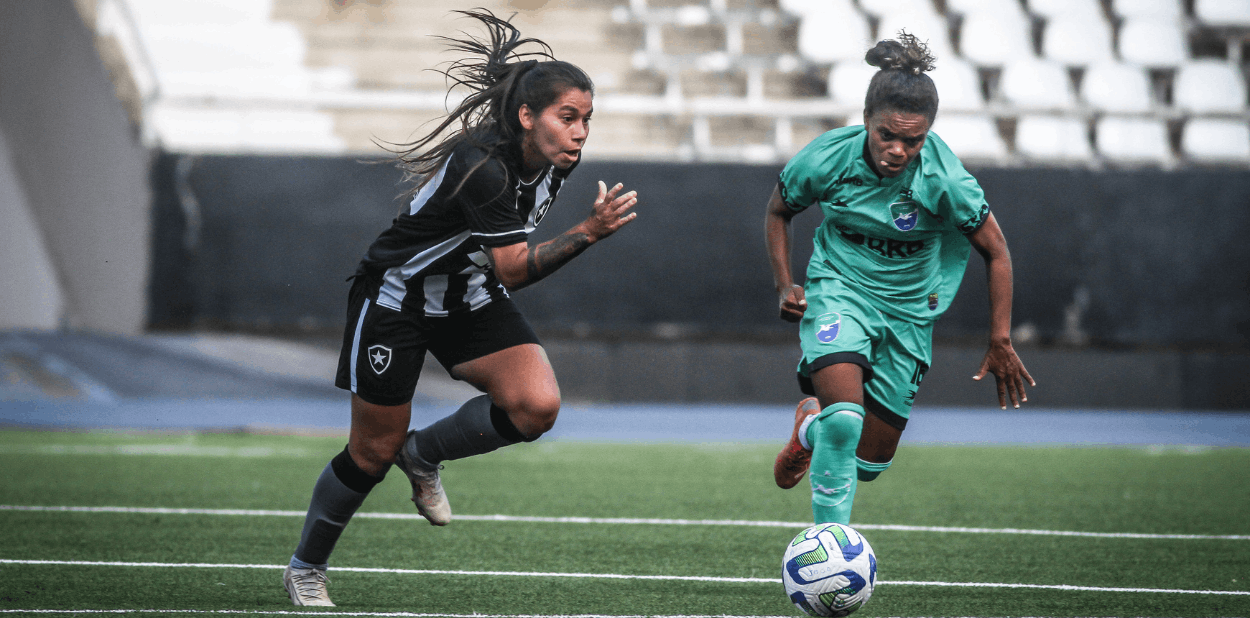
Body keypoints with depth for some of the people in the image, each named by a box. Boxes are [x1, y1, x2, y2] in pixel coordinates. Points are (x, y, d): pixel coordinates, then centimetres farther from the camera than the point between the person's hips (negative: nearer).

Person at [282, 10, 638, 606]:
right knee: (373, 454, 2)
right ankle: (305, 568, 25)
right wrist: (588, 232, -40)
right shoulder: (481, 166, -33)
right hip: (396, 297, -6)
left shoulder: (556, 161, -9)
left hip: (469, 297, 6)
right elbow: (513, 268, -34)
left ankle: (424, 453, 8)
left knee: (537, 405, -18)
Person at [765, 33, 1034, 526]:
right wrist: (785, 286, -7)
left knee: (871, 460, 7)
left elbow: (996, 252, -9)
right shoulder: (827, 157, -19)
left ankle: (810, 427, 42)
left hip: (908, 305, 2)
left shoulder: (943, 179, -23)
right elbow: (778, 211, 3)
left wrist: (1001, 343, -10)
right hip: (838, 290, -1)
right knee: (844, 419, -28)